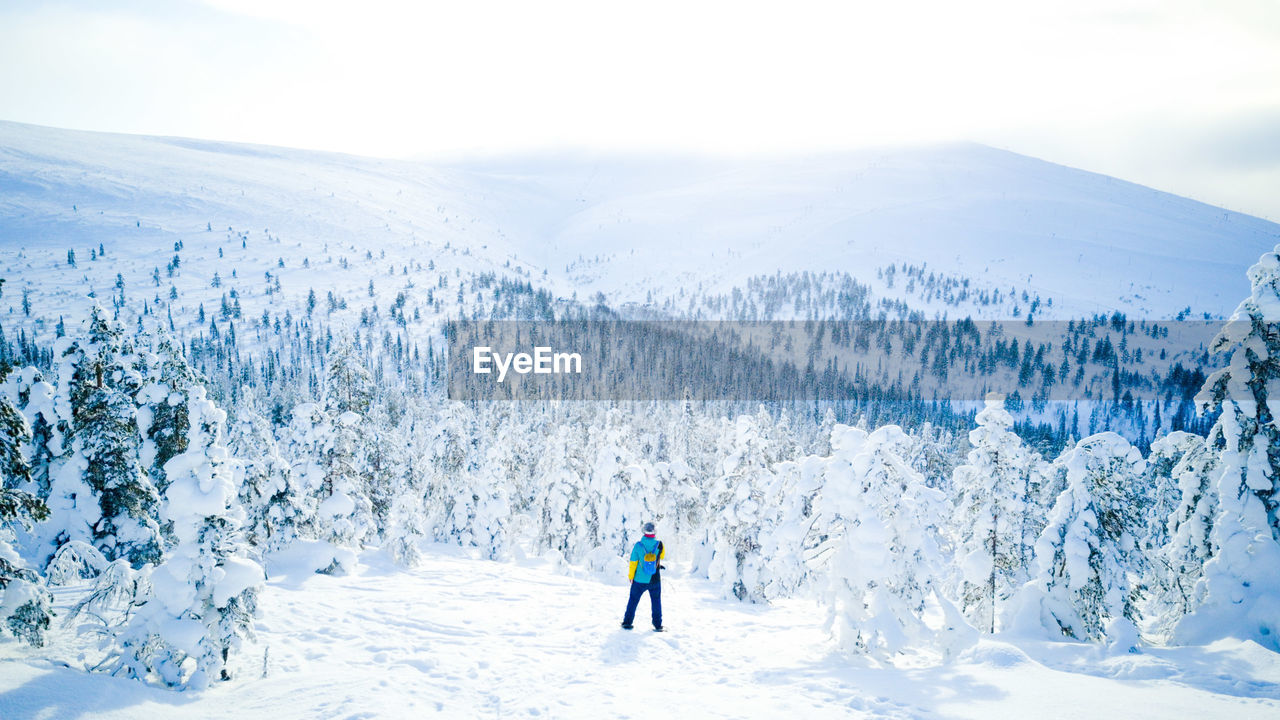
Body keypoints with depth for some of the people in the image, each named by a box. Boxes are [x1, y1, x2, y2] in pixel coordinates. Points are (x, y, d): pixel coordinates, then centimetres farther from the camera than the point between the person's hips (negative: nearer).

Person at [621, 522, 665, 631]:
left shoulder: (638, 545, -16)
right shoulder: (659, 545, -14)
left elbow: (633, 562, -8)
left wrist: (630, 576, 7)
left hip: (640, 580, 0)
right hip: (655, 580, 0)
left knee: (633, 600, 16)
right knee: (656, 601, 16)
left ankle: (627, 622, 19)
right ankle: (658, 625, 16)